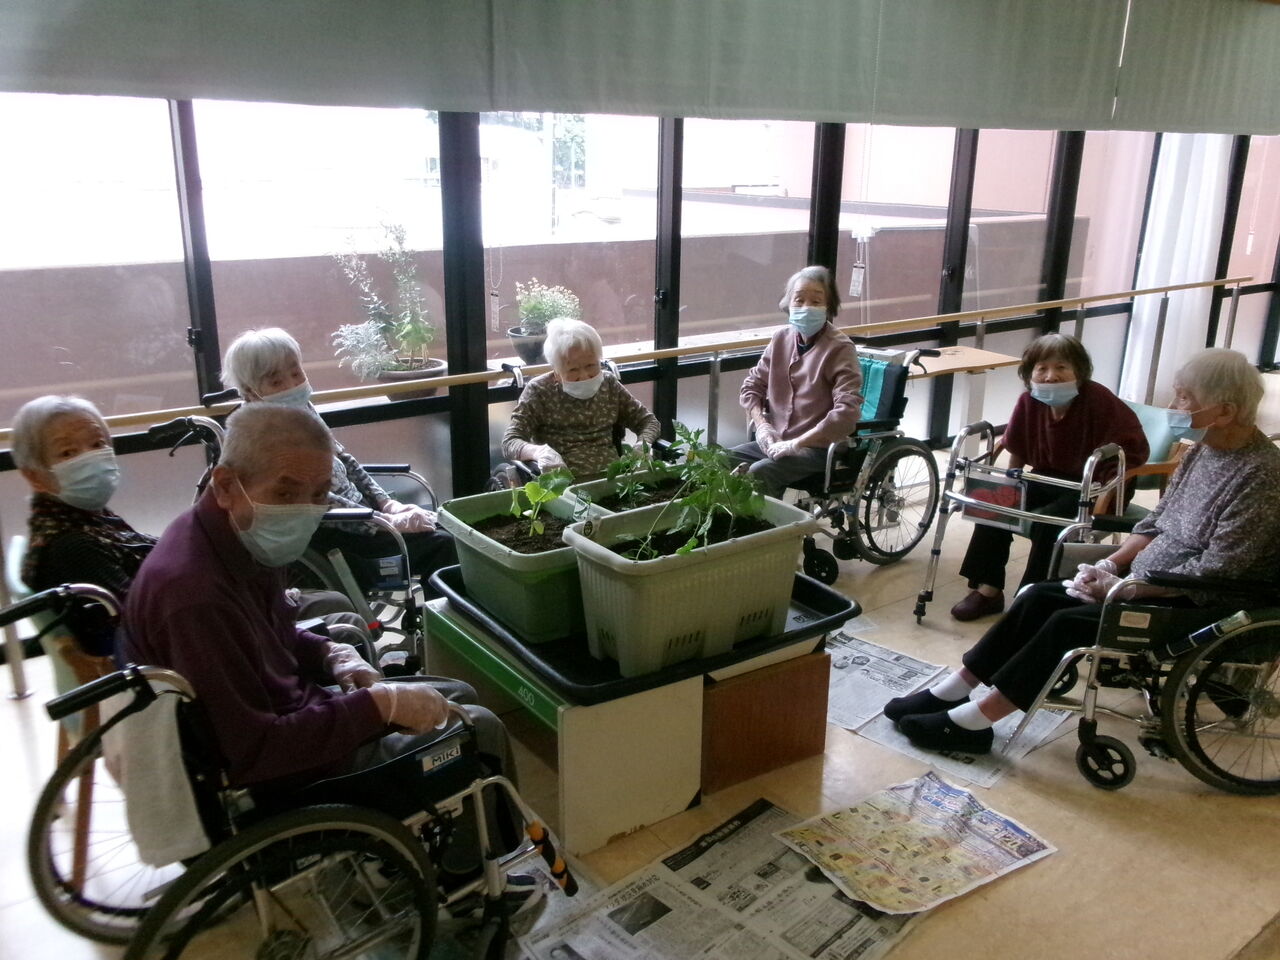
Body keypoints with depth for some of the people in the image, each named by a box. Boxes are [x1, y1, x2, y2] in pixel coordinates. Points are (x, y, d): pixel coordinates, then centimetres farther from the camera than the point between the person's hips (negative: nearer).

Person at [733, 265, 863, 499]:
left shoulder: (839, 349, -11)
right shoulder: (782, 339, 6)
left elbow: (847, 412, -22)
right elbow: (751, 386, 15)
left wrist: (796, 444, -23)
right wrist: (762, 425, -3)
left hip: (820, 449, -6)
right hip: (776, 442, 6)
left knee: (759, 474, -29)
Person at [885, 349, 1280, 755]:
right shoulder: (1205, 449, 6)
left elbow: (1214, 573, -25)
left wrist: (1123, 588, -21)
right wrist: (1110, 565, -3)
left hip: (1200, 607, -9)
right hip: (1151, 580, 9)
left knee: (1069, 623, -21)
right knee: (1039, 598, -5)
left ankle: (972, 722, -13)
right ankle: (953, 691, 0)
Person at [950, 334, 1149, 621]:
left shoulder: (1099, 400, -23)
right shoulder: (1028, 402, -8)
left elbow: (1132, 450, -18)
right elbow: (1017, 450, 8)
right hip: (1049, 479, 6)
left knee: (1047, 522, -29)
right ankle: (987, 589, -4)